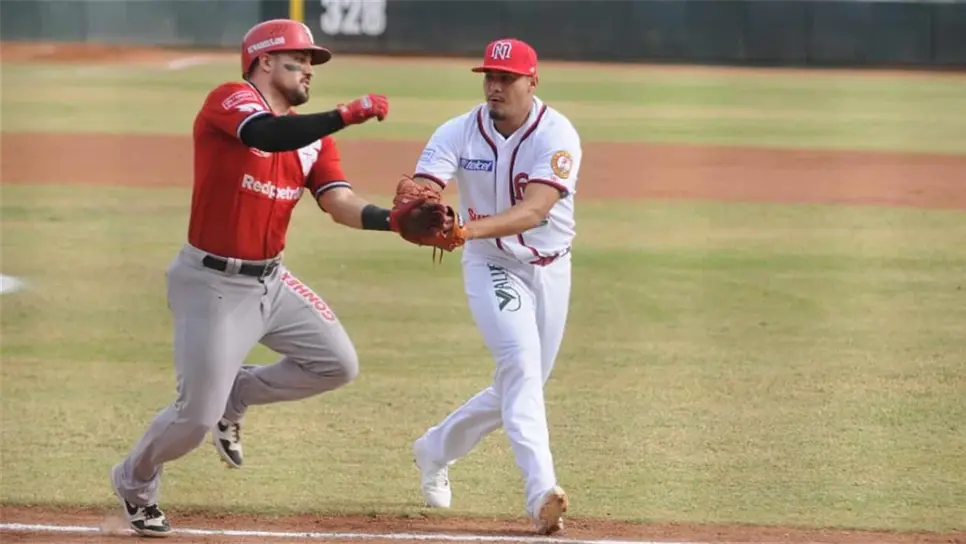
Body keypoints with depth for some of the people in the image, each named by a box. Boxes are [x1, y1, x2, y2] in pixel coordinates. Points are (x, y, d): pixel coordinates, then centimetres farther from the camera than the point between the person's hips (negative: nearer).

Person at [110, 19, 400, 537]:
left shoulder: (313, 136, 7)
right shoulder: (229, 100, -14)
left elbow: (341, 203, -5)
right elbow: (270, 135, -36)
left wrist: (393, 219, -22)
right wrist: (347, 114, -37)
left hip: (271, 280, 7)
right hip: (212, 285, -7)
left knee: (337, 364, 4)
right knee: (197, 417, -5)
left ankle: (234, 395, 24)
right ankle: (135, 482, 26)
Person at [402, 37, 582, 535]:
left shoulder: (556, 135, -19)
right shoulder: (458, 133, -11)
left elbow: (534, 210, -33)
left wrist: (471, 228, -48)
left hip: (549, 269, 2)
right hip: (492, 267, -1)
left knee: (519, 388, 12)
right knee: (521, 366, -23)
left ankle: (436, 450, 37)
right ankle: (541, 492, -33)